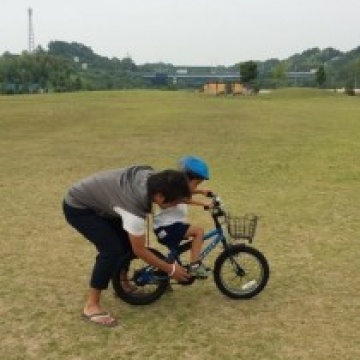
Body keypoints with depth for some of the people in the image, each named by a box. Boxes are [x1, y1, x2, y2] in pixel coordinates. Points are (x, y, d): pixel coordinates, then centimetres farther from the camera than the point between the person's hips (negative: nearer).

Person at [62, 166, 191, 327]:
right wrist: (171, 269, -15)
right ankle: (91, 306, -8)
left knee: (127, 241, 7)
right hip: (77, 208, -9)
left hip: (96, 201, 9)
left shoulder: (152, 176, -18)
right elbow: (140, 250, -24)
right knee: (112, 249, -20)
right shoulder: (134, 206, -37)